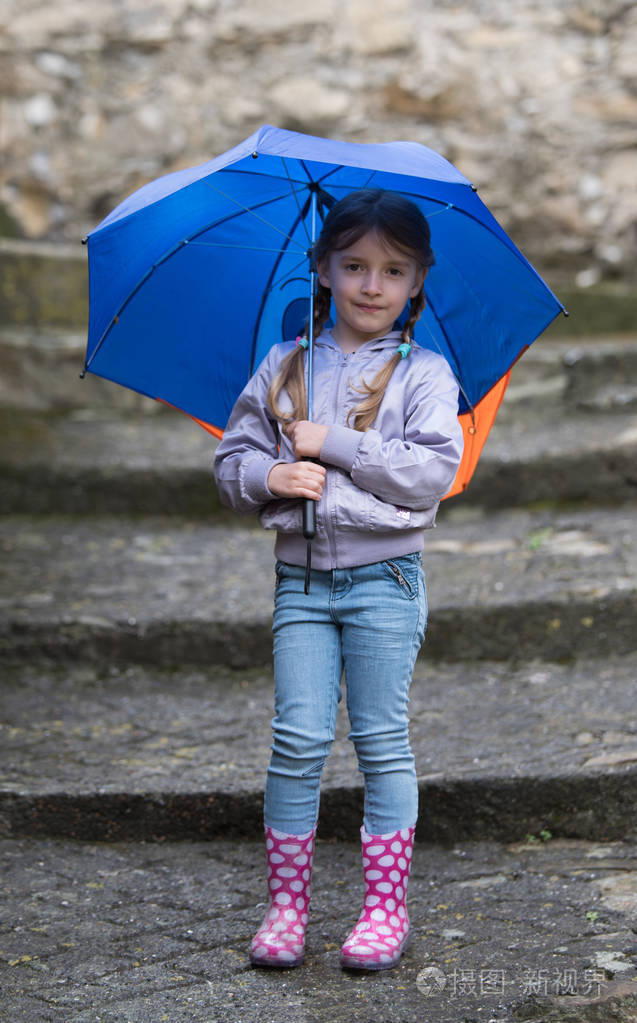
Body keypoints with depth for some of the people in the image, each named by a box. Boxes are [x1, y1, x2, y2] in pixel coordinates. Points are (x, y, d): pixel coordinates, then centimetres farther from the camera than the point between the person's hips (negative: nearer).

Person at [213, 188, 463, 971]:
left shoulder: (424, 373, 0)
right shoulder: (283, 366, 9)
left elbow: (432, 472, -12)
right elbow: (232, 459, 11)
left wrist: (333, 445, -14)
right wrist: (269, 475, -11)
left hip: (384, 579, -2)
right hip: (300, 577, 2)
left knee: (382, 742, 3)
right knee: (297, 740, 0)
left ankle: (385, 908, 13)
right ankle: (286, 905, 11)